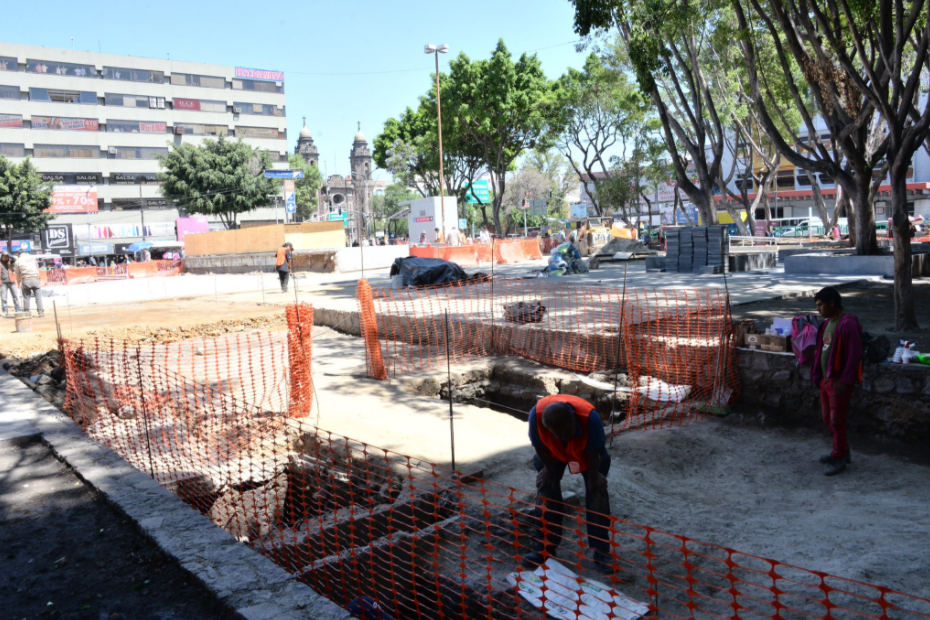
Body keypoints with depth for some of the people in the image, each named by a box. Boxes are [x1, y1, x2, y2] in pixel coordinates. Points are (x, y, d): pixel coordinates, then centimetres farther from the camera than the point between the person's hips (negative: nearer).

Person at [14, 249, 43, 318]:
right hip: (35, 279, 1)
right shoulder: (32, 257, 8)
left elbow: (17, 274, 9)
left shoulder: (18, 261, 4)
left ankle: (26, 312, 9)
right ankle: (41, 312, 1)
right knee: (38, 296, 4)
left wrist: (19, 282, 22)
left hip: (26, 280, -1)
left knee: (26, 297, 8)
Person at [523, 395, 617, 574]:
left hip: (585, 451, -1)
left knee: (597, 493, -7)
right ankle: (545, 548, 12)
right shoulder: (536, 415, -42)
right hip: (553, 451, 1)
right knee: (545, 490, -1)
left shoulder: (590, 417, -45)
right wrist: (549, 469, -9)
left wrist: (593, 476, -13)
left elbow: (593, 451, -26)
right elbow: (540, 446, -22)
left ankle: (602, 552, 4)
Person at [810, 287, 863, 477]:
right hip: (826, 380, 9)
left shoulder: (848, 324, -17)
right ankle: (842, 452, 31)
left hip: (839, 381, -9)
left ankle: (839, 459, 8)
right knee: (828, 418, 16)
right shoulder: (827, 323, 12)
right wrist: (817, 375, 16)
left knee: (837, 420, -3)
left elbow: (854, 354, -21)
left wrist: (845, 381, -22)